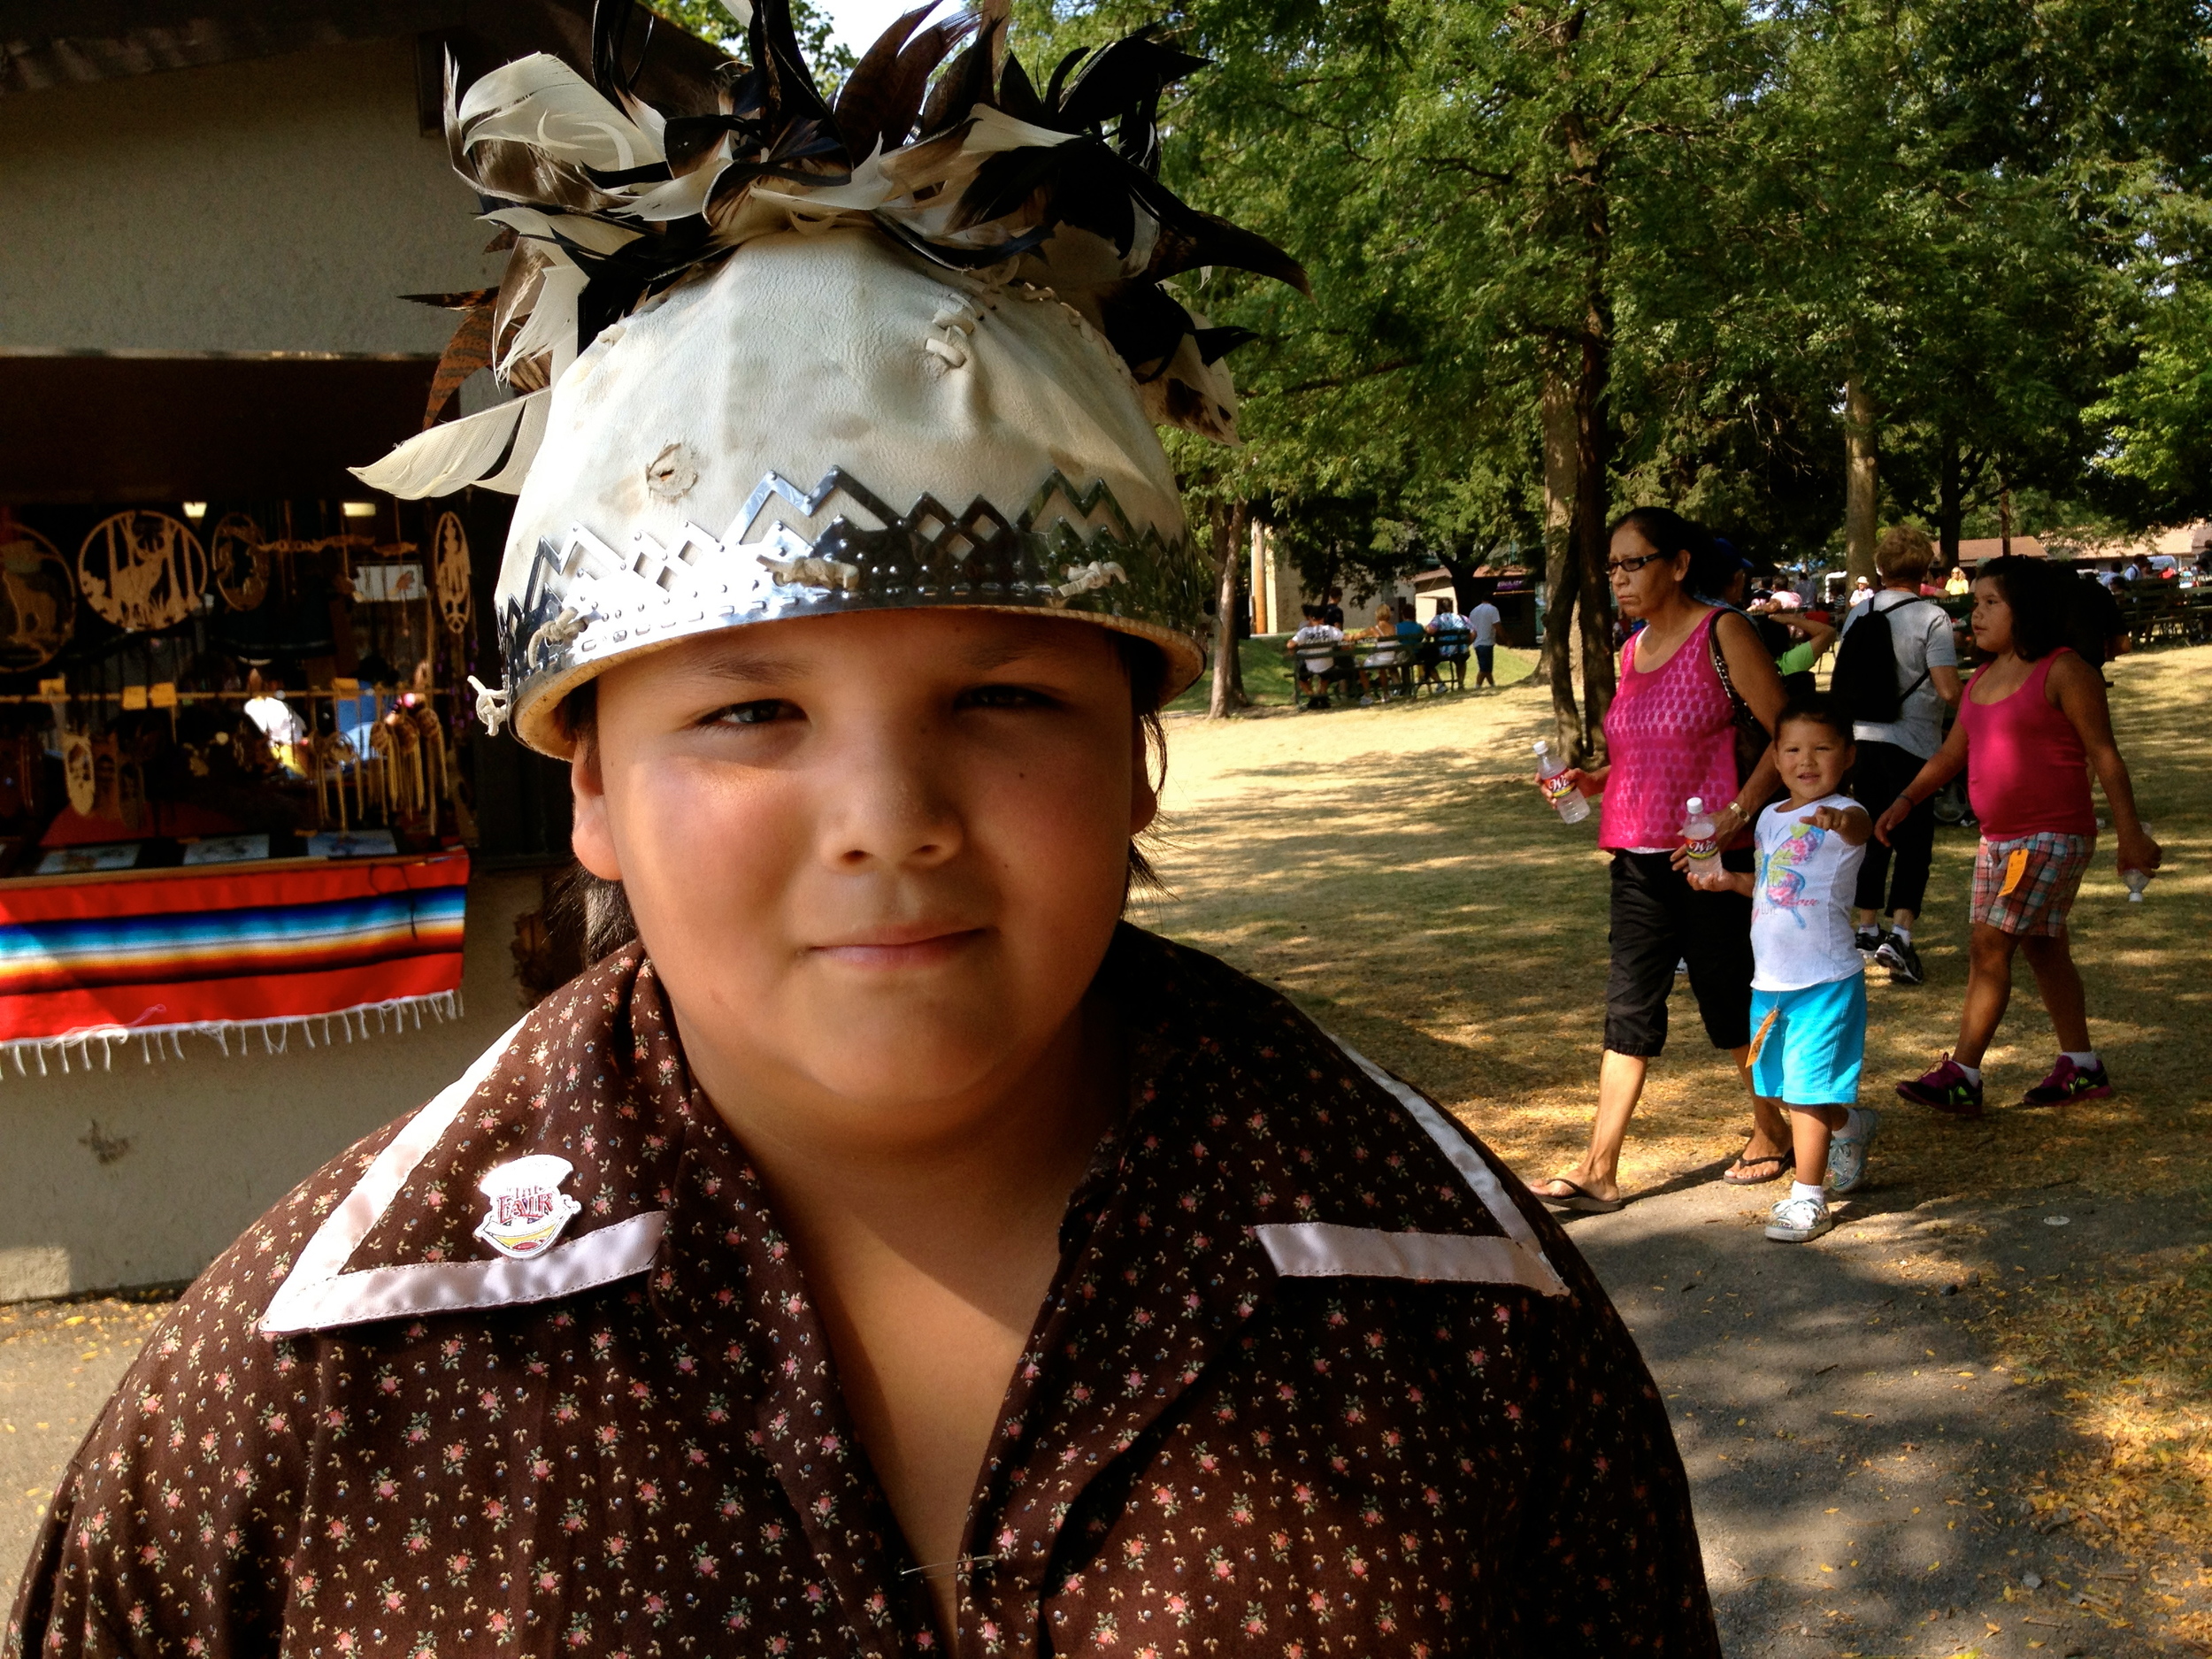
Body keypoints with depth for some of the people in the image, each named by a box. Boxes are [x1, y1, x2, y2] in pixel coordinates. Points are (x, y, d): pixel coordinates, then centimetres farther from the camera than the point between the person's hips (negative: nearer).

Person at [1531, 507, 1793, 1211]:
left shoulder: (1721, 633, -8)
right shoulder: (1632, 651, 12)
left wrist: (1739, 812, -19)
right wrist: (1595, 779, 5)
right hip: (1638, 859, 6)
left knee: (1728, 998, 7)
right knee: (1628, 1007, 4)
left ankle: (1772, 1131, 30)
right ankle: (1599, 1170, 5)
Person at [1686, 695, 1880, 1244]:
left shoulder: (1841, 813, -14)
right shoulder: (1770, 818, 9)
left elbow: (1861, 827, -40)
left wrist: (1839, 819, -63)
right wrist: (1731, 880, 6)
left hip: (1825, 981, -8)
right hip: (1770, 981, 8)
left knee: (1806, 1090, -4)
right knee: (1781, 1088, 20)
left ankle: (1807, 1199, 9)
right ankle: (1851, 1127, 47)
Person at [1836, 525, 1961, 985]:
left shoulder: (1857, 615, 5)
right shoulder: (1931, 618, -12)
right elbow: (1948, 691, -16)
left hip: (1863, 737, 5)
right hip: (1912, 743, -5)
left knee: (1874, 838, 16)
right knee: (1914, 843, 1)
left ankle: (1867, 931, 22)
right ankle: (1900, 935, -11)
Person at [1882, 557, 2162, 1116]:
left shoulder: (2064, 672, -12)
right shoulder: (1983, 678, 11)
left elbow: (2104, 755, -12)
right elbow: (1952, 752, 16)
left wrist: (2131, 834, -14)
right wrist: (1906, 800, 4)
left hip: (2052, 837, -8)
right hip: (1999, 838, 8)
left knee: (1989, 947, -11)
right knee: (2042, 948, 14)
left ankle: (1961, 1078, -8)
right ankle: (2081, 1068, 26)